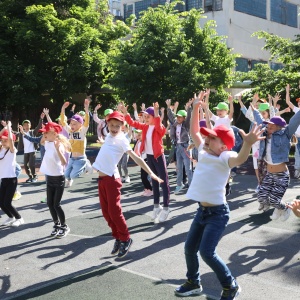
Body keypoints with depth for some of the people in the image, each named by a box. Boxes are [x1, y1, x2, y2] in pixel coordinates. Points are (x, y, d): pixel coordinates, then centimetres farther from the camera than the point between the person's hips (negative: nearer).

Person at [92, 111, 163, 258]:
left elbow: (135, 157, -17)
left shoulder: (121, 139, -9)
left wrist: (150, 173, -24)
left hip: (111, 179, -8)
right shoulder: (109, 136, 11)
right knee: (106, 212, 11)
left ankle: (125, 239, 10)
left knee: (114, 211, -6)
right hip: (101, 178, 8)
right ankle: (117, 237, 24)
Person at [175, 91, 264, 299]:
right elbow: (194, 131, 15)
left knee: (207, 252, -13)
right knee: (190, 248, 15)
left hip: (218, 212, -8)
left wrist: (248, 143, -59)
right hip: (202, 210, 8)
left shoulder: (225, 158, -17)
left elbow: (240, 159, -39)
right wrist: (196, 108, 7)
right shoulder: (204, 152, 4)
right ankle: (194, 283, 36)